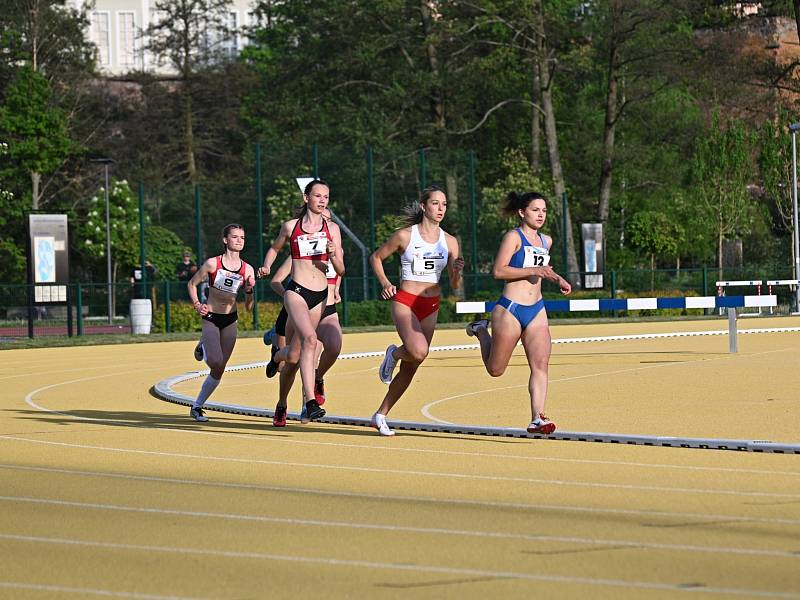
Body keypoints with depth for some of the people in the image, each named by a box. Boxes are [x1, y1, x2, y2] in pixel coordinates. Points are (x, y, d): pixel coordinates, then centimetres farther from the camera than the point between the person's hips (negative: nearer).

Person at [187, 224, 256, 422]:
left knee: (219, 371, 3)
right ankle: (203, 347, 8)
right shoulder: (213, 263, -10)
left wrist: (249, 291, -17)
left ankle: (197, 406, 17)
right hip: (210, 318, -4)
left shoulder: (247, 270, -2)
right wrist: (196, 305, -8)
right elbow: (192, 283, 5)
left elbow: (248, 307, 1)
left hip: (230, 321, 4)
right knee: (215, 361, -24)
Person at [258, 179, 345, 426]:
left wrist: (332, 256, -14)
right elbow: (275, 248, 23)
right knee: (310, 338, -29)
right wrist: (266, 267, 5)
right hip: (296, 292, -3)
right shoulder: (291, 227, 4)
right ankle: (310, 402, -30)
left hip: (320, 296, 3)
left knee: (294, 356, 7)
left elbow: (341, 271, 6)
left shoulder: (332, 229, 7)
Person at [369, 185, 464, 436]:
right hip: (405, 302, -5)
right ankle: (394, 354, 6)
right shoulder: (405, 235, -5)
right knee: (419, 352, -30)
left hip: (431, 306, 5)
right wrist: (384, 282, -8)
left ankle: (380, 415, 20)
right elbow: (376, 257, 8)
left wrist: (457, 271, -16)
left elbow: (454, 285, 6)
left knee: (410, 367, 6)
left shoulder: (449, 241, 5)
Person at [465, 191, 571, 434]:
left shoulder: (546, 241, 14)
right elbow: (498, 271, -18)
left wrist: (558, 279, 16)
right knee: (495, 369, 9)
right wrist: (533, 271, -23)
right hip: (510, 309, -6)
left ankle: (537, 419, -14)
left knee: (541, 364, -11)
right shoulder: (513, 237, -9)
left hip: (536, 311, 6)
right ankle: (481, 331, 37)